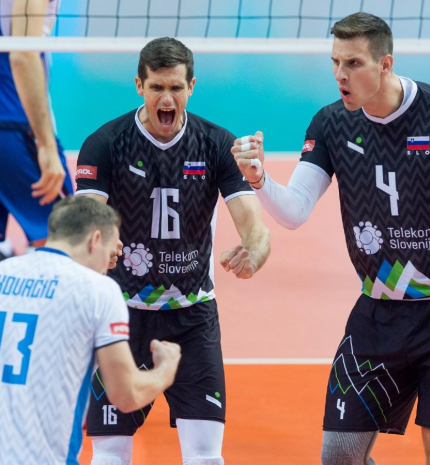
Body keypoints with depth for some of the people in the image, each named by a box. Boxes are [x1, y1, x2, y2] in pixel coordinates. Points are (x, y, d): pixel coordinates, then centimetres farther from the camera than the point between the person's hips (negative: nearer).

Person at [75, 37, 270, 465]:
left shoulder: (218, 145, -6)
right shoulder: (105, 145, -11)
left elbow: (253, 226, -13)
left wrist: (252, 255, -38)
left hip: (192, 314, 1)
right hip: (122, 314, -1)